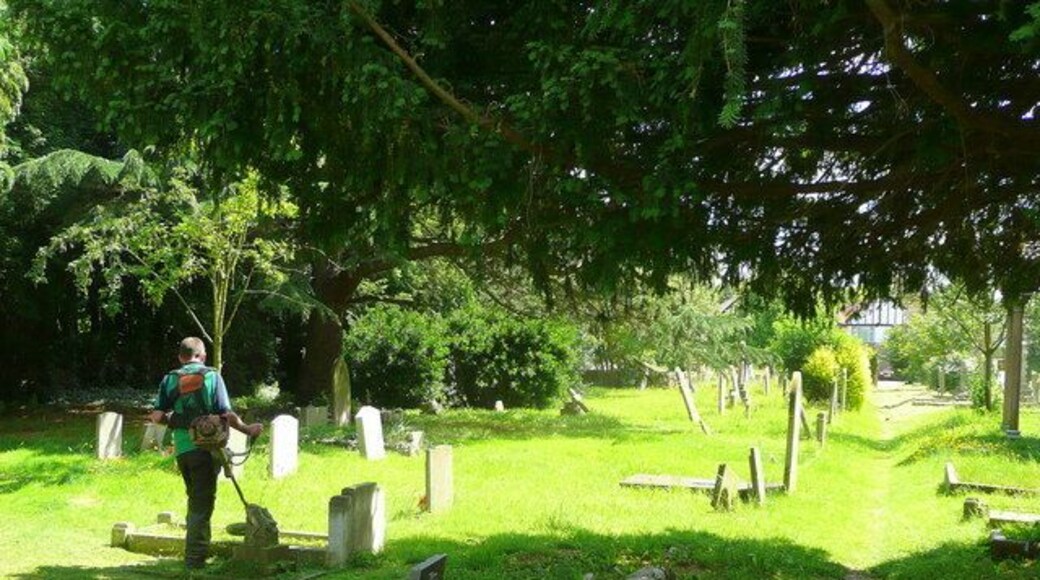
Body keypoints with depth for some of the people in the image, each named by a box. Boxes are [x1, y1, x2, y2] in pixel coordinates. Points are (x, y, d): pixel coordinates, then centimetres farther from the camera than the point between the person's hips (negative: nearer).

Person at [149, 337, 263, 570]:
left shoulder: (170, 379, 5)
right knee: (202, 503, 4)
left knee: (195, 499, 21)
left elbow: (157, 416, 0)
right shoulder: (211, 376, -3)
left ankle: (198, 549, 28)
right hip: (206, 446, -4)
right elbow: (226, 415, -9)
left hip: (182, 448, 4)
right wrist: (248, 430, 4)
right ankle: (194, 557, 4)